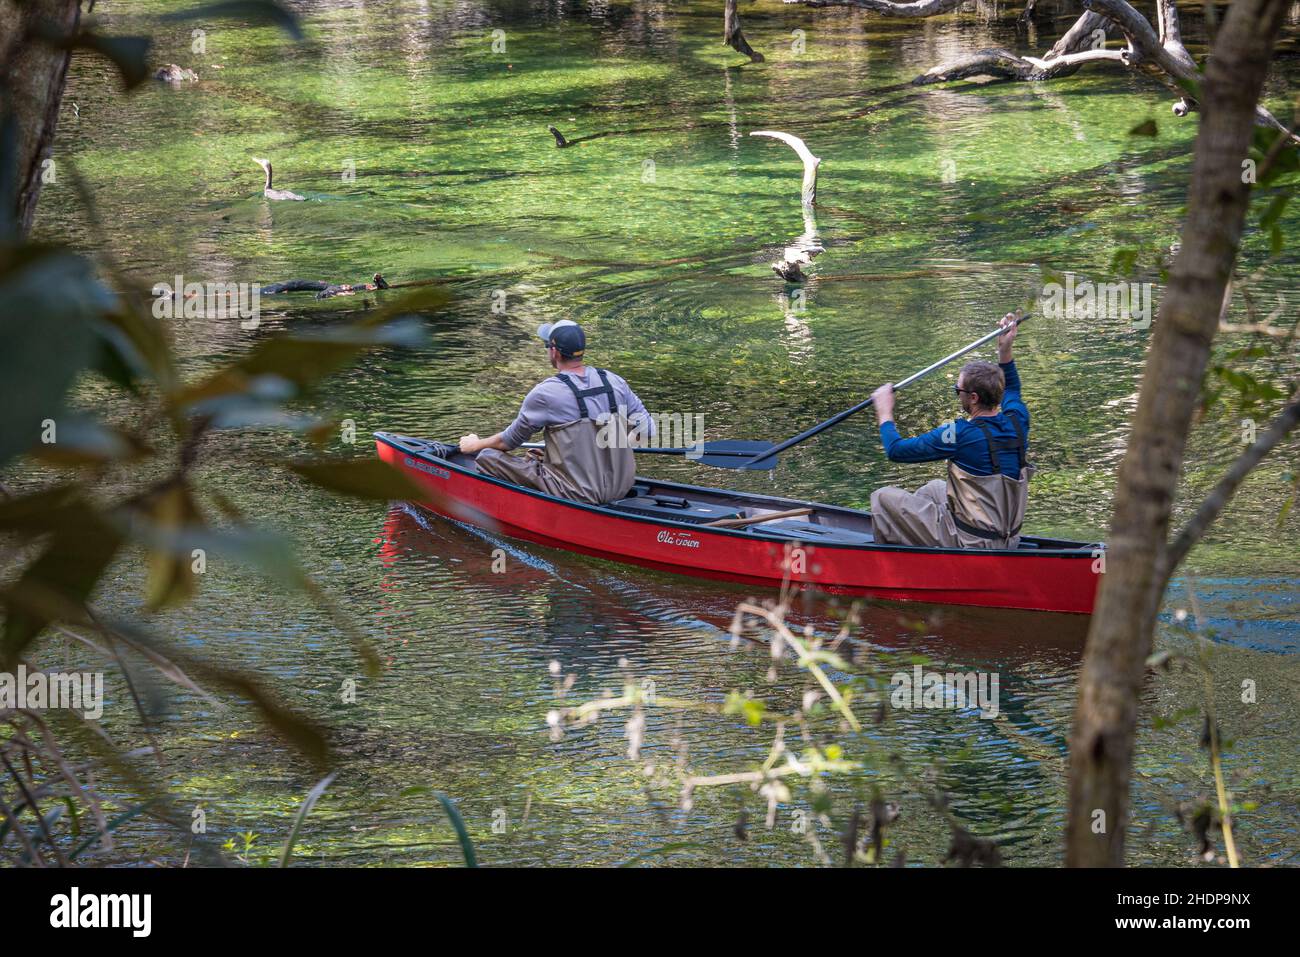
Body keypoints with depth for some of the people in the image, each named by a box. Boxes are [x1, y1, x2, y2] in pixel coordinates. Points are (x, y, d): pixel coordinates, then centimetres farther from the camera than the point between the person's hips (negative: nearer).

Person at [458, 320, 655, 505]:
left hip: (578, 495, -6)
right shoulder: (615, 382, 2)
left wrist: (476, 445, 21)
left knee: (487, 457, 0)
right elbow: (647, 429, 6)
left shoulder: (545, 393, -12)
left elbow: (510, 440, 2)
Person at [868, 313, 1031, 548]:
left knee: (883, 498, 1)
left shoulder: (961, 434, -22)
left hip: (970, 545, -8)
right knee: (934, 488, 32)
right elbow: (1011, 388, 25)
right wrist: (1005, 349, 22)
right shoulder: (1017, 421, -3)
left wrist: (885, 413, 5)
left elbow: (896, 450, -11)